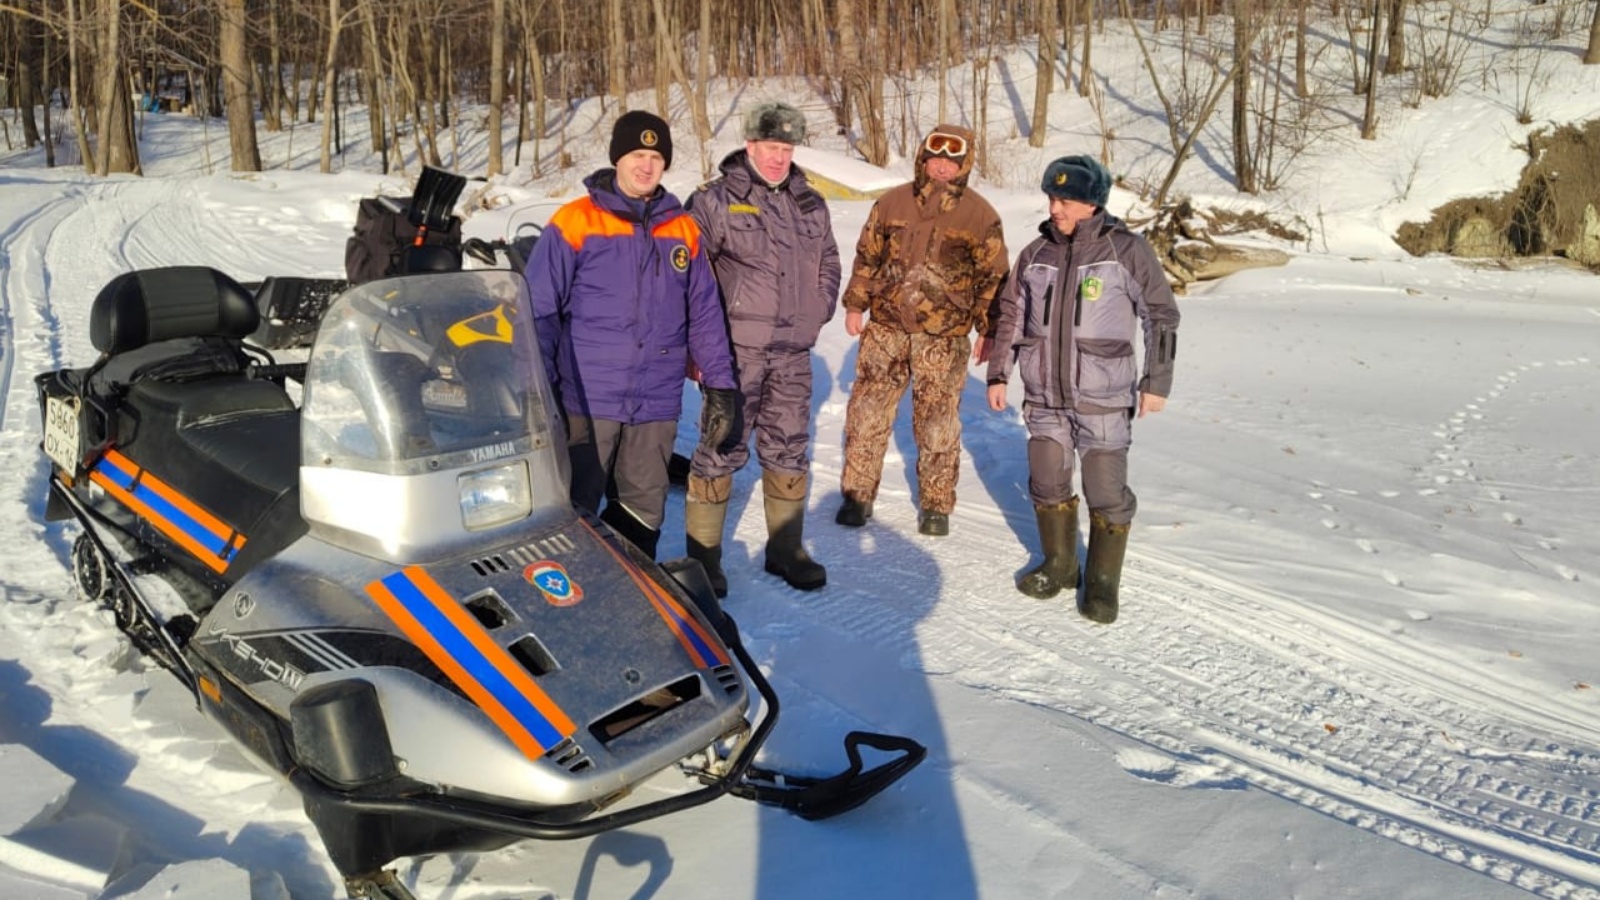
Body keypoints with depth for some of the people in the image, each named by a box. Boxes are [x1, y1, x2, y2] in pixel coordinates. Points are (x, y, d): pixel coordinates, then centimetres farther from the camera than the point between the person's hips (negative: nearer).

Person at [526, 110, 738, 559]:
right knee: (574, 511, 3)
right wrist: (539, 391, -8)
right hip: (586, 401, -3)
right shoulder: (575, 222, -3)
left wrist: (719, 383, 6)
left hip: (657, 404, 4)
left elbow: (704, 313, 12)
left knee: (644, 511, 11)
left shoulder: (684, 230, 10)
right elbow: (539, 310, -3)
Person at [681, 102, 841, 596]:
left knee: (789, 450, 12)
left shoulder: (811, 204, 12)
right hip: (736, 349, -5)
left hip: (794, 352, 5)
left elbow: (828, 263, 23)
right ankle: (702, 553, 9)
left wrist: (816, 313, 11)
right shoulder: (717, 201, -5)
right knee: (723, 449, -2)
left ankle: (786, 548, 25)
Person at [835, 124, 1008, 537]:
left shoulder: (980, 215, -1)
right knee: (866, 413, 3)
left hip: (944, 337, -2)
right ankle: (857, 494, 16)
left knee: (938, 425, 5)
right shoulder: (893, 202, 5)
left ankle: (936, 505, 19)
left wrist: (987, 330, 0)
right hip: (886, 327, 2)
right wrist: (855, 304, 10)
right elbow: (867, 256, 13)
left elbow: (992, 277, 2)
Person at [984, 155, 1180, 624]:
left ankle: (1102, 582, 17)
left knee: (1107, 496, 0)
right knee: (1047, 485, 12)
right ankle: (1058, 564, 32)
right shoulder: (1036, 253, 4)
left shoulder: (1127, 251, -8)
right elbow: (1009, 316, 13)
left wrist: (1156, 381, -3)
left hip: (1103, 399, -4)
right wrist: (998, 374, 11)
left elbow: (1161, 316, -2)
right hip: (1044, 396, 4)